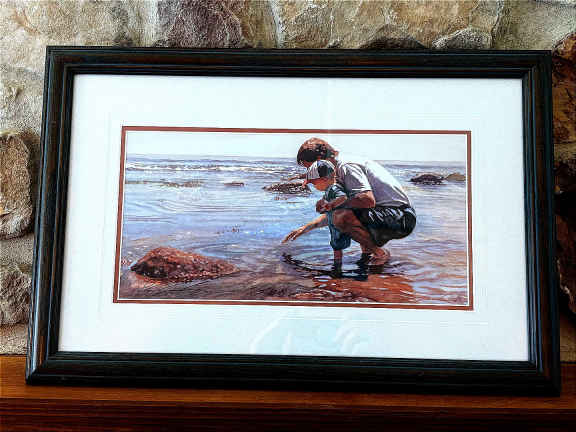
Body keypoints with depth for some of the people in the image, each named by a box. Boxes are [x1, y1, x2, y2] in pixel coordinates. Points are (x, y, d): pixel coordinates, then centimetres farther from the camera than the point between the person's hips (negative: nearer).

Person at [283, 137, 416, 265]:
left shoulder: (347, 165, -14)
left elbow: (368, 200, -30)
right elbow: (333, 214, 28)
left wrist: (332, 205, -17)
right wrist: (306, 227, 26)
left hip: (401, 219, -10)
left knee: (342, 217, -28)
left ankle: (380, 253, -8)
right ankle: (367, 252, 16)